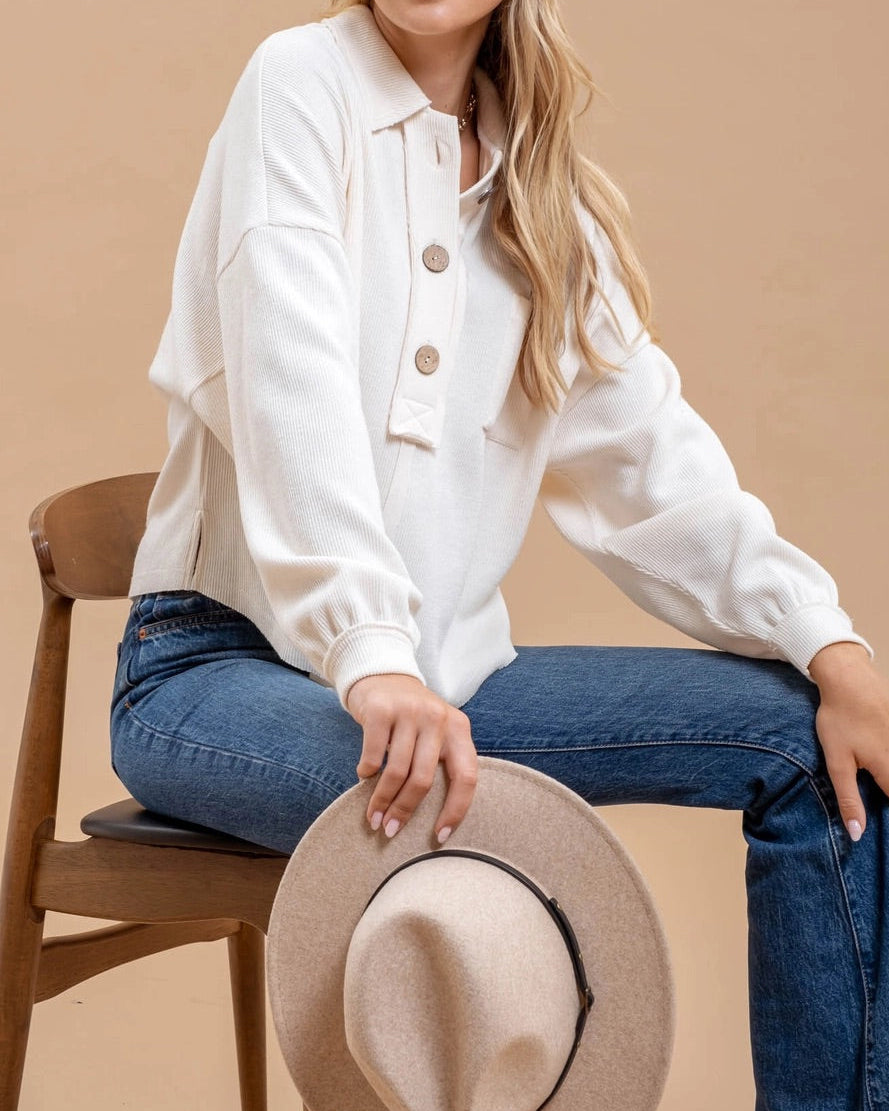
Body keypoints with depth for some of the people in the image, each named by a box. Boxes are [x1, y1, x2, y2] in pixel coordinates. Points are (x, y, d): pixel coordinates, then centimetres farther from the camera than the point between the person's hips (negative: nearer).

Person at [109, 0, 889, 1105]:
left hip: (447, 666, 6)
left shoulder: (544, 191, 12)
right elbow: (298, 387, -20)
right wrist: (371, 660, -34)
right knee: (470, 816, -36)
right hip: (228, 656, -6)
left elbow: (649, 455, 5)